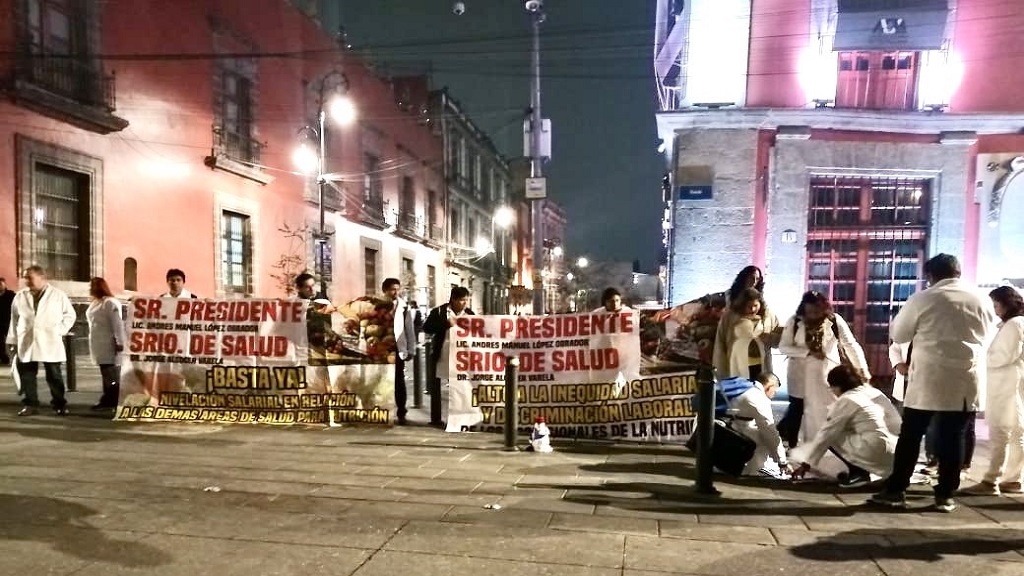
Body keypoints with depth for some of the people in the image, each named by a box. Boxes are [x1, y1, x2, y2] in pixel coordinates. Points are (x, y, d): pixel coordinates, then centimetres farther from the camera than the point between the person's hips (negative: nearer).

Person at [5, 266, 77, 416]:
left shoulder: (57, 295, 2)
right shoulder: (20, 296, 8)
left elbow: (70, 315, 7)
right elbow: (14, 320, 11)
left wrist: (60, 331, -4)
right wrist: (12, 341, 8)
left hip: (50, 343, -3)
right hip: (26, 343, 3)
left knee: (54, 375, 2)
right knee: (27, 375, 5)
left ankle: (59, 405, 10)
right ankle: (31, 404, 16)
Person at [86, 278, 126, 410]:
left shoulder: (110, 303, -13)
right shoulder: (94, 303, 16)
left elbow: (117, 323, -19)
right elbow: (93, 322, 20)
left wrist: (120, 342, -22)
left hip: (109, 344, -10)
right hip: (100, 344, 10)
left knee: (112, 375, -5)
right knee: (106, 374, 13)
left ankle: (112, 401, -1)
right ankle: (108, 400, 19)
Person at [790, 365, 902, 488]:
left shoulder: (846, 401, -5)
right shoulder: (873, 391, 15)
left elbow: (826, 434, -2)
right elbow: (896, 422, 18)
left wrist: (806, 463, 5)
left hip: (875, 453, -8)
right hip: (892, 455, 8)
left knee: (832, 436, 6)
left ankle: (858, 473, 1)